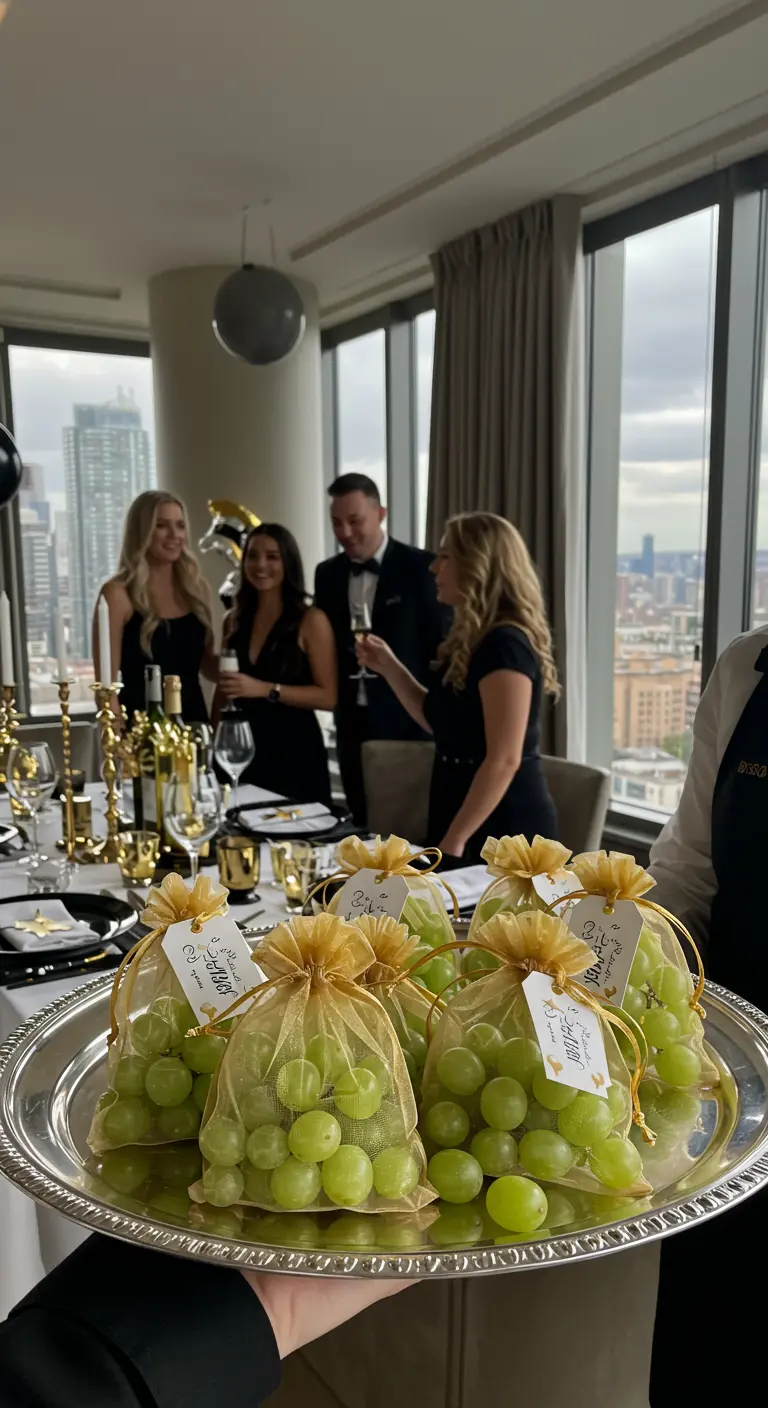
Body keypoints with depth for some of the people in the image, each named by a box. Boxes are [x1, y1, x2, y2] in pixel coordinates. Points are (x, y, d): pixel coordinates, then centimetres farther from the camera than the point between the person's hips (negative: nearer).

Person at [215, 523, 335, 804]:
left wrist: (266, 689, -20)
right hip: (243, 752, 4)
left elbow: (328, 696, -12)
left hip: (295, 754, -4)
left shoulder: (311, 620, -6)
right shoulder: (234, 621, 9)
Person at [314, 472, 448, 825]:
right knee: (364, 826, 12)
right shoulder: (328, 573, 8)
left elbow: (442, 646, -8)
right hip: (353, 722, 5)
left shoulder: (420, 567, -8)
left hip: (408, 720, -5)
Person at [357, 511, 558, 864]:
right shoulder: (475, 642, 10)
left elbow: (504, 760, -24)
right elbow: (442, 722, 20)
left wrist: (454, 840, -21)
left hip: (504, 828, -9)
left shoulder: (504, 646, -20)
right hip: (473, 823, 9)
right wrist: (390, 668, 9)